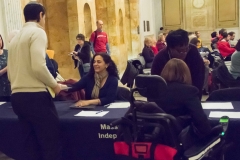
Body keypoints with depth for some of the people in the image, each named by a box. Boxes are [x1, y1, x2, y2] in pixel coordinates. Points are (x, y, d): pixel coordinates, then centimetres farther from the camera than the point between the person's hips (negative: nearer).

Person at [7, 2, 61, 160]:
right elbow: (38, 66, -20)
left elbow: (10, 72, 17)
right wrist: (54, 84, -6)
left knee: (30, 144, 13)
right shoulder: (38, 32, -6)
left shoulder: (16, 37, 18)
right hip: (35, 96, -8)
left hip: (17, 96, 8)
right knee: (51, 143, -2)